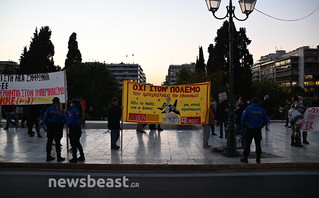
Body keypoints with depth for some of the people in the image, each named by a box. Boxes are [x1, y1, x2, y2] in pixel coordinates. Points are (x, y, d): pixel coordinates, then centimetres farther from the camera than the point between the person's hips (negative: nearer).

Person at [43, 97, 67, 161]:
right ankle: (58, 157, 5)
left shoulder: (49, 109, -3)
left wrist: (48, 125, 6)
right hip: (58, 127, -2)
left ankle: (48, 156, 17)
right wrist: (61, 125, 4)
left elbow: (45, 119, -7)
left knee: (49, 141, 11)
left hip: (50, 126, 2)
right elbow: (65, 119, -11)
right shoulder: (61, 110, -8)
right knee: (57, 141, 3)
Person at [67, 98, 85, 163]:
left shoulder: (73, 110, -17)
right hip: (78, 128, 8)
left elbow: (70, 120, -21)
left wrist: (68, 124, -3)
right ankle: (82, 156, 24)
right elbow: (82, 119, 15)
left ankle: (74, 158, 2)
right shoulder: (79, 110, 7)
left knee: (73, 144, -1)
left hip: (73, 129, -8)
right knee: (77, 143, 18)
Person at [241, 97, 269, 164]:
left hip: (249, 129, -3)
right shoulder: (261, 110, 3)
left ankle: (245, 158, 6)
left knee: (247, 144, 3)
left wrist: (244, 126, -1)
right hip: (258, 129, 3)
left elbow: (243, 118, -14)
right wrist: (261, 126, 13)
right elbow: (266, 120, 5)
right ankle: (258, 158, 14)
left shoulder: (248, 109, -8)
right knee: (258, 144, 10)